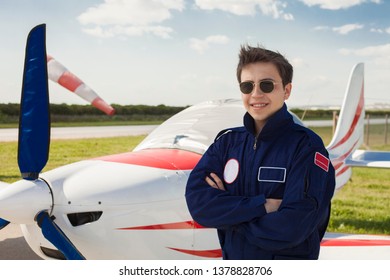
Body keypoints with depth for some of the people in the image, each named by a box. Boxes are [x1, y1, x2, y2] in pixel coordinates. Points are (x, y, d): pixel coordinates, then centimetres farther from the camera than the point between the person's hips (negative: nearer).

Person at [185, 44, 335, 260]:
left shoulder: (307, 146, -15)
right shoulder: (227, 141, -1)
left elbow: (292, 227, -25)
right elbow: (196, 201, -14)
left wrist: (227, 213, -14)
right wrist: (261, 206, -23)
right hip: (232, 260, 4)